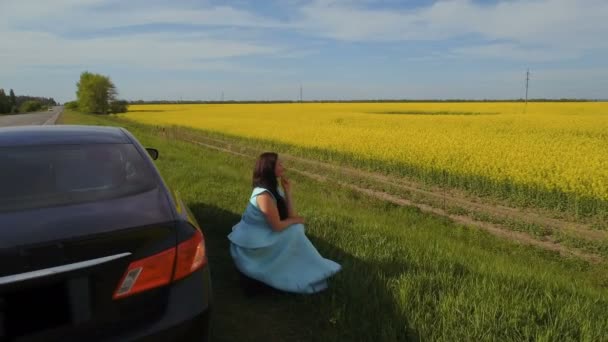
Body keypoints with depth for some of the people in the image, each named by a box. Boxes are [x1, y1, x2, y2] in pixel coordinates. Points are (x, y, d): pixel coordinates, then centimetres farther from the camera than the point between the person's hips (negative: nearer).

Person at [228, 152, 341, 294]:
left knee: (294, 227, 4)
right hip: (251, 244, -8)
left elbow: (291, 215, -2)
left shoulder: (273, 187, 2)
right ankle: (305, 275, 2)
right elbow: (277, 226, -21)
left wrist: (287, 190, -8)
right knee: (294, 232, -12)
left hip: (259, 234, 9)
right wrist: (296, 220, -4)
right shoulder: (264, 195, -26)